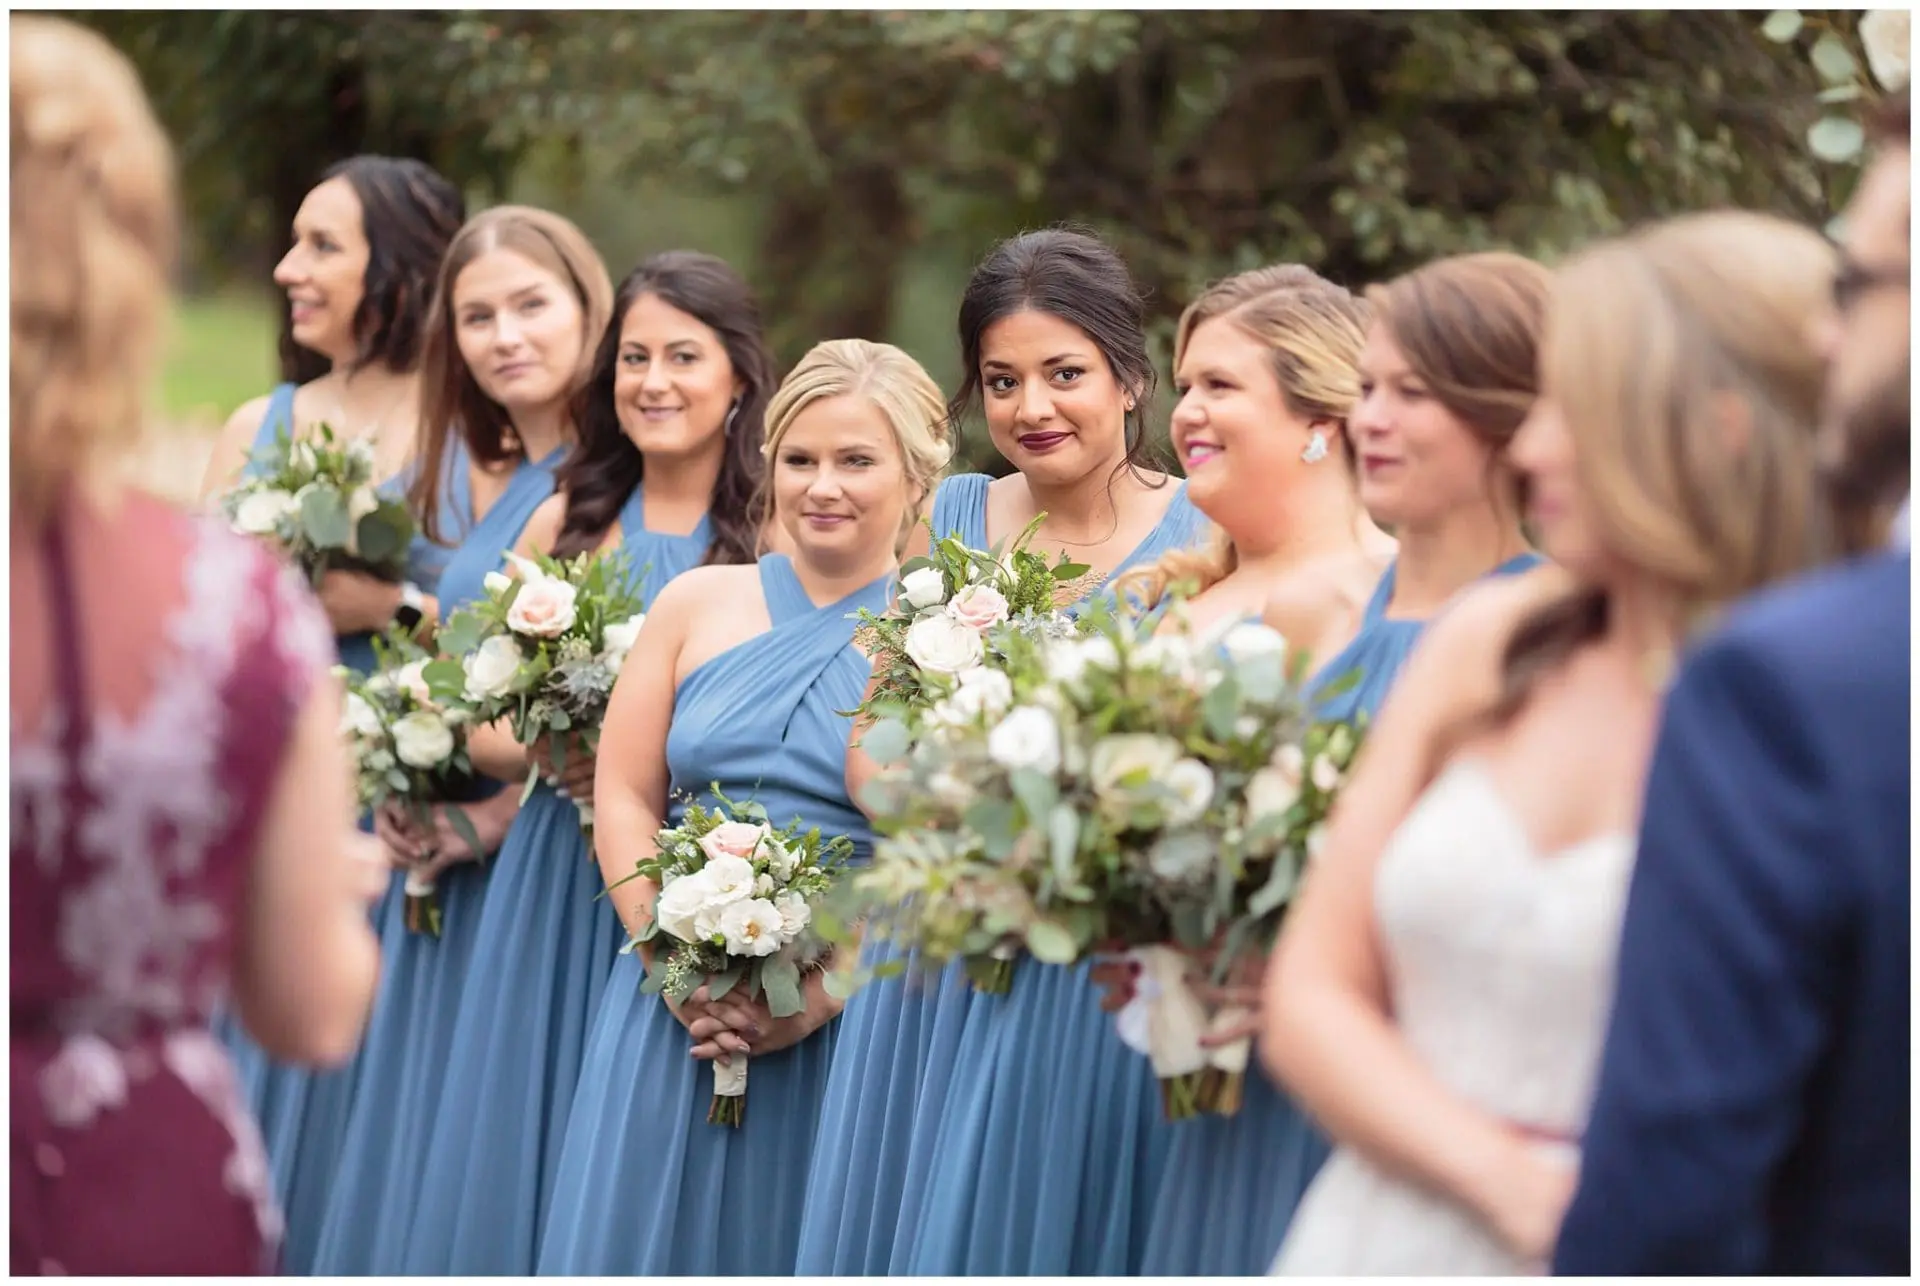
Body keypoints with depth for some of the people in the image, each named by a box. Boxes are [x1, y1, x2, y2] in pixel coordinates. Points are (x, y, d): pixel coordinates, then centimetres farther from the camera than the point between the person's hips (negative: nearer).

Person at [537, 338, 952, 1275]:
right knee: (642, 1237, 5)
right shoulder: (697, 604, 9)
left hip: (852, 1021, -2)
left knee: (794, 1245, 4)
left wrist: (819, 1001, -15)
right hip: (672, 1012, 3)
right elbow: (623, 799, 5)